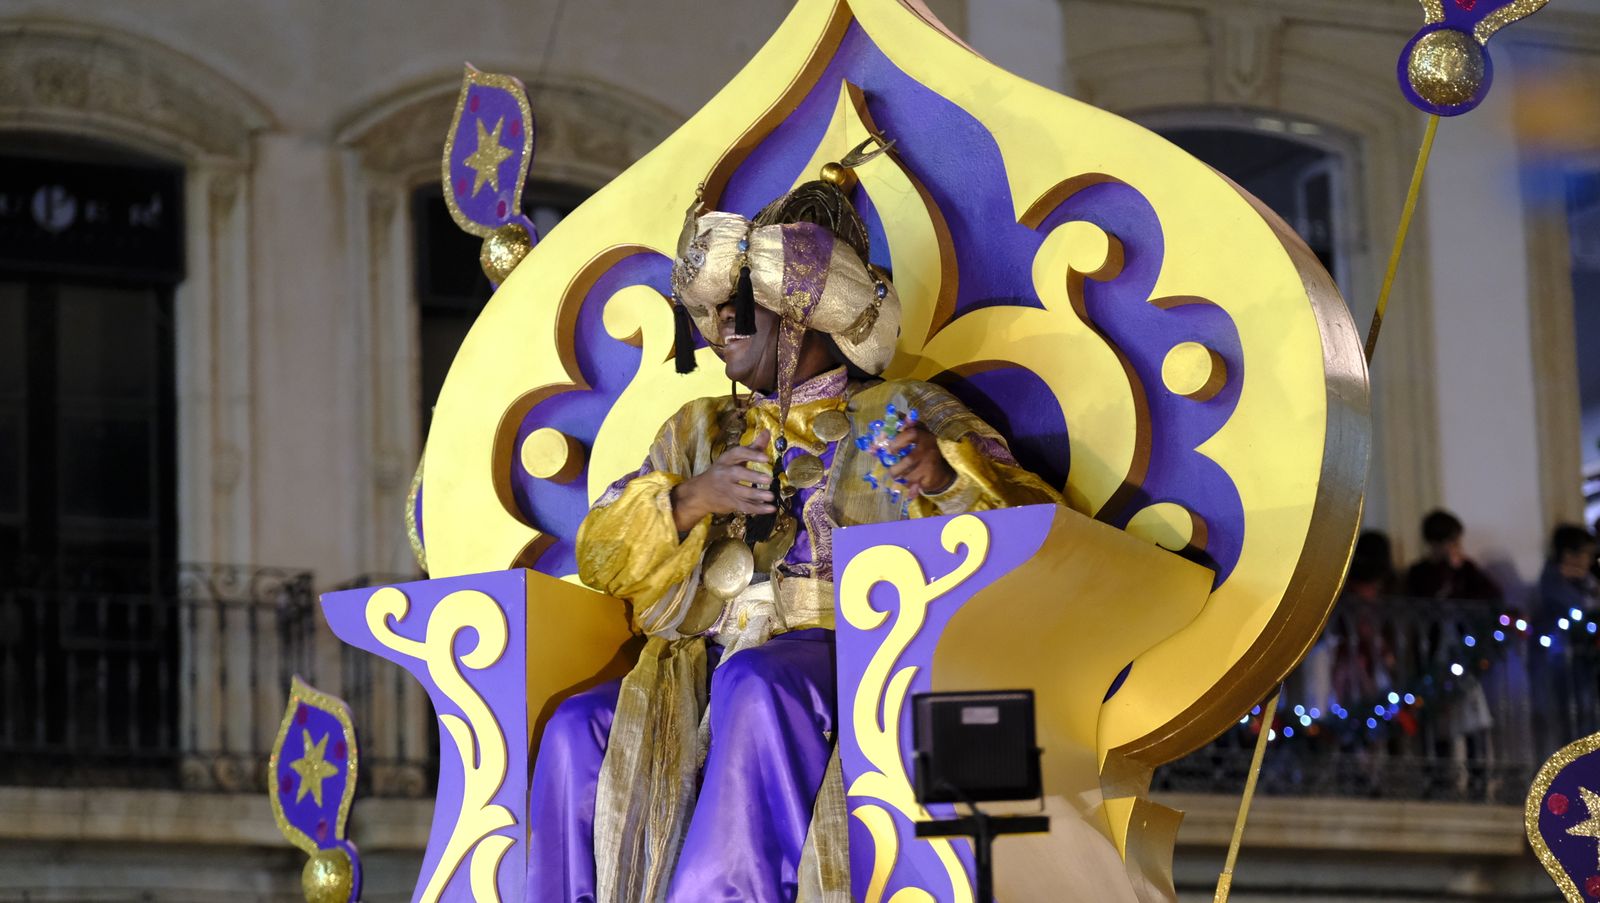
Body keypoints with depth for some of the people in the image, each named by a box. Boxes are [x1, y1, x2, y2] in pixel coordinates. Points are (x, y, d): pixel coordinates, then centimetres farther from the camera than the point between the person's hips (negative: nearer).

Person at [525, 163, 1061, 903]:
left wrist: (944, 478, -19)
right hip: (708, 666, 4)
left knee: (756, 686, -39)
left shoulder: (904, 414, 12)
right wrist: (688, 502, -3)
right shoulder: (699, 431, 26)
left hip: (847, 653, -4)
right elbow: (598, 557, 16)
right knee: (582, 733, -26)